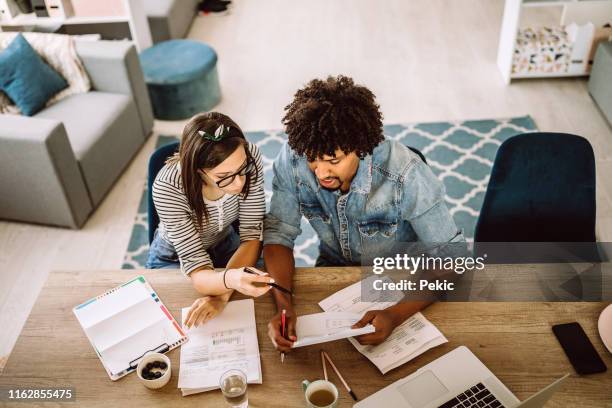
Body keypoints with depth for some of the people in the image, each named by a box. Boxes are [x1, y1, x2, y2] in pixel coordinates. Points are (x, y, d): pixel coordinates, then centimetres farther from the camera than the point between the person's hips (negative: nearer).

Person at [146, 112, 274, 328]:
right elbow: (195, 265, -36)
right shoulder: (168, 187, -37)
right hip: (175, 257, -2)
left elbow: (252, 235, -23)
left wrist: (222, 294, -35)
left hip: (226, 244, 2)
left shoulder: (249, 157, -29)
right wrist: (230, 280, -59)